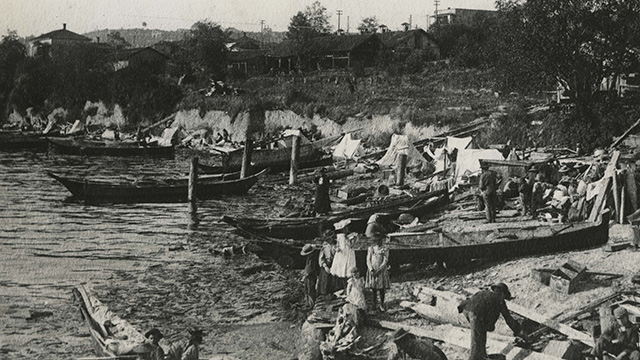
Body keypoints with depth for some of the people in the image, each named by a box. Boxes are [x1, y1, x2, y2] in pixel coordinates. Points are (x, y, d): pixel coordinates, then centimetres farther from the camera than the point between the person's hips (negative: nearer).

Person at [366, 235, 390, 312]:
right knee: (373, 288, 3)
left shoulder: (385, 249, -1)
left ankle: (382, 305, 9)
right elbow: (368, 260, 2)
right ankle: (374, 304, 13)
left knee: (382, 289, 0)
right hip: (372, 271, 1)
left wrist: (378, 271, -16)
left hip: (381, 270, -1)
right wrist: (371, 269, -13)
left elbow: (385, 261, -7)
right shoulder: (370, 248, 4)